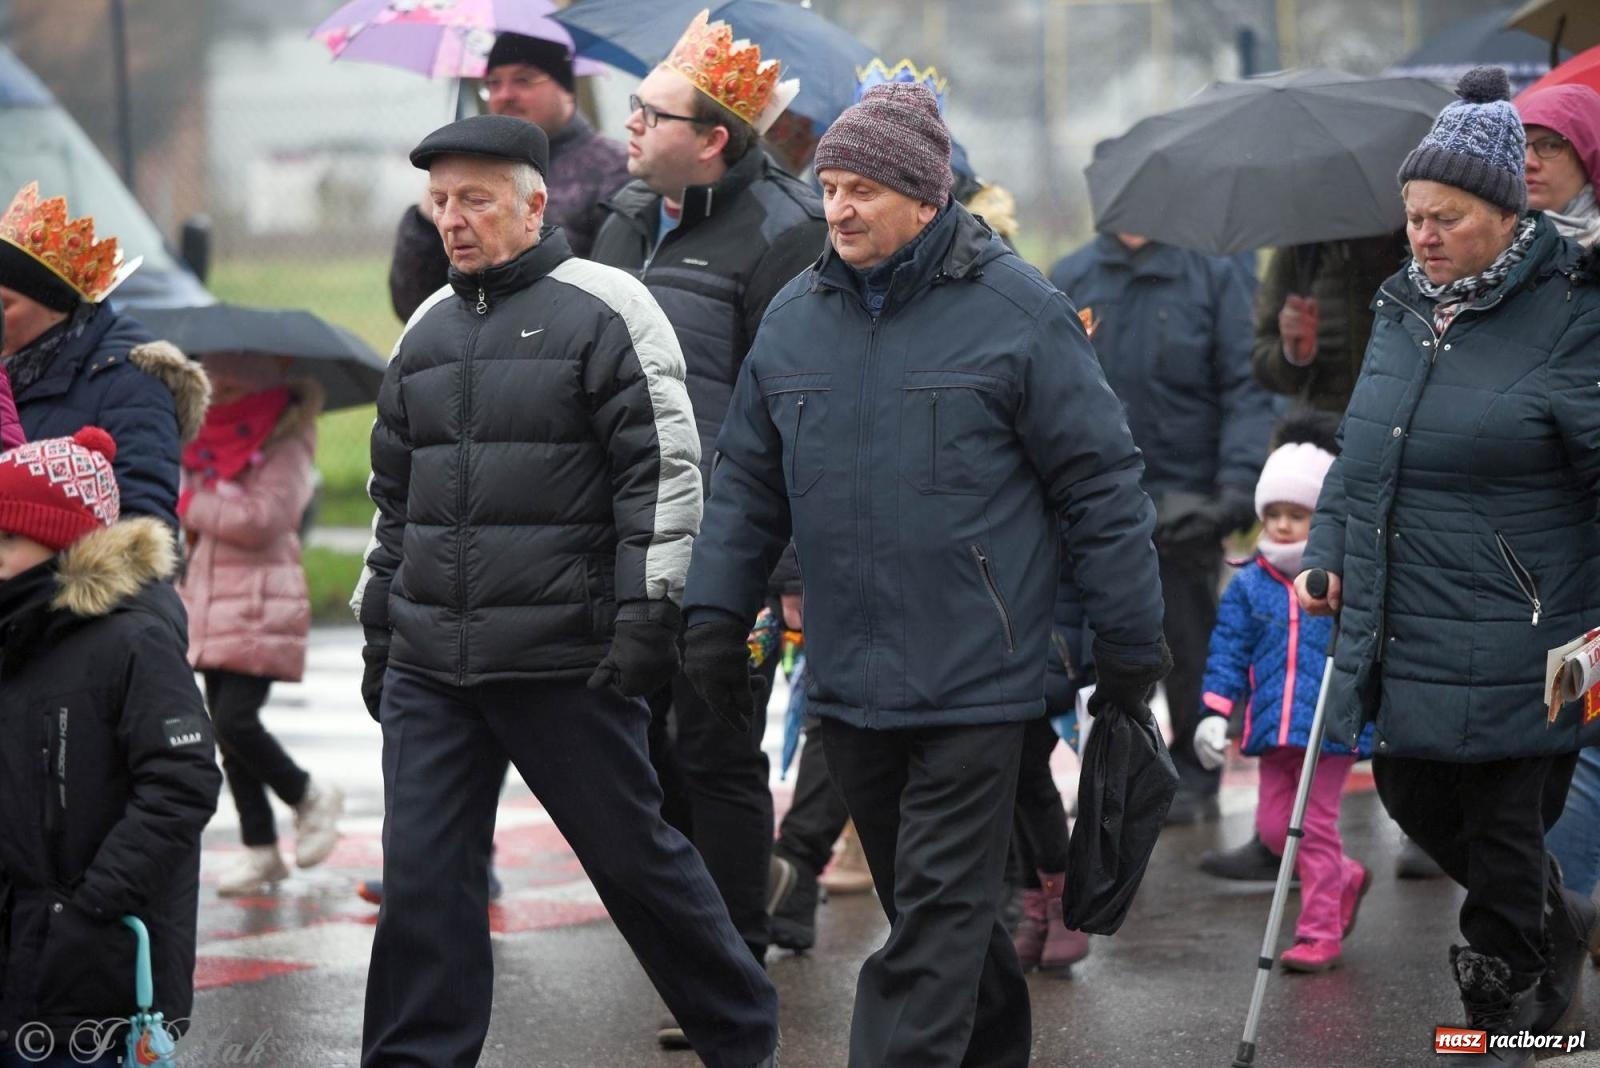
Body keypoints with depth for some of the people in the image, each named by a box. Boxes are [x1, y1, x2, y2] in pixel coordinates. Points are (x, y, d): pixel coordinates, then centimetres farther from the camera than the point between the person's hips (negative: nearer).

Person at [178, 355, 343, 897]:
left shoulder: (284, 448, -7)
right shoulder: (207, 447, 15)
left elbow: (262, 517, -19)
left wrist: (194, 504, -12)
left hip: (261, 612, -8)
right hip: (210, 608, 8)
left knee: (235, 721, -16)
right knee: (227, 730, 6)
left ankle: (310, 797, 8)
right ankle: (259, 848, 12)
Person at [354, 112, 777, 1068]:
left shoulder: (604, 309, -4)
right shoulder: (428, 329, 16)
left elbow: (666, 471, -8)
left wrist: (647, 612, -15)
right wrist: (378, 626, 22)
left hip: (565, 663, -5)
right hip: (429, 667, 5)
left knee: (636, 856, 5)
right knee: (422, 875, 1)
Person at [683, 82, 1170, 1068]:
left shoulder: (1015, 311, -6)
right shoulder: (794, 318, 9)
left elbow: (1101, 481, -4)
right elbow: (748, 480, 17)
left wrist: (1132, 644, -4)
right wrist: (717, 613, 9)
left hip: (973, 682, -6)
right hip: (848, 684, 6)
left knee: (940, 912, -5)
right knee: (923, 900, 16)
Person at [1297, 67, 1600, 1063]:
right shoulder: (1403, 311, 11)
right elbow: (1360, 453, 24)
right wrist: (1329, 553, 13)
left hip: (1513, 645, -7)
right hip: (1400, 632, 7)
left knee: (1503, 834, 1)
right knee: (1414, 796, 16)